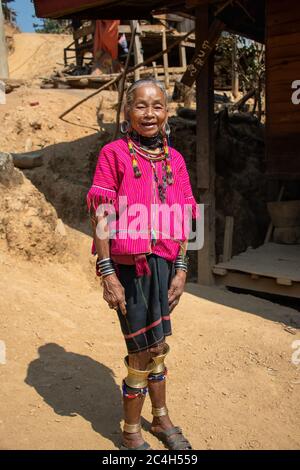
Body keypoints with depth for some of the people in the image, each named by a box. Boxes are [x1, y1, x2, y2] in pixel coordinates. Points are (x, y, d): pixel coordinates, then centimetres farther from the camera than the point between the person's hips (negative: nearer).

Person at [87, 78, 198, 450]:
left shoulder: (174, 159, 7)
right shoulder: (113, 153, -6)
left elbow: (181, 220, 7)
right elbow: (102, 217, -11)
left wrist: (181, 270, 3)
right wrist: (107, 274, -15)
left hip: (165, 264, 4)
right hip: (128, 267, -4)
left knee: (156, 346, 19)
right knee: (142, 354, 6)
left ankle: (161, 419, 40)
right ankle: (131, 434, 29)